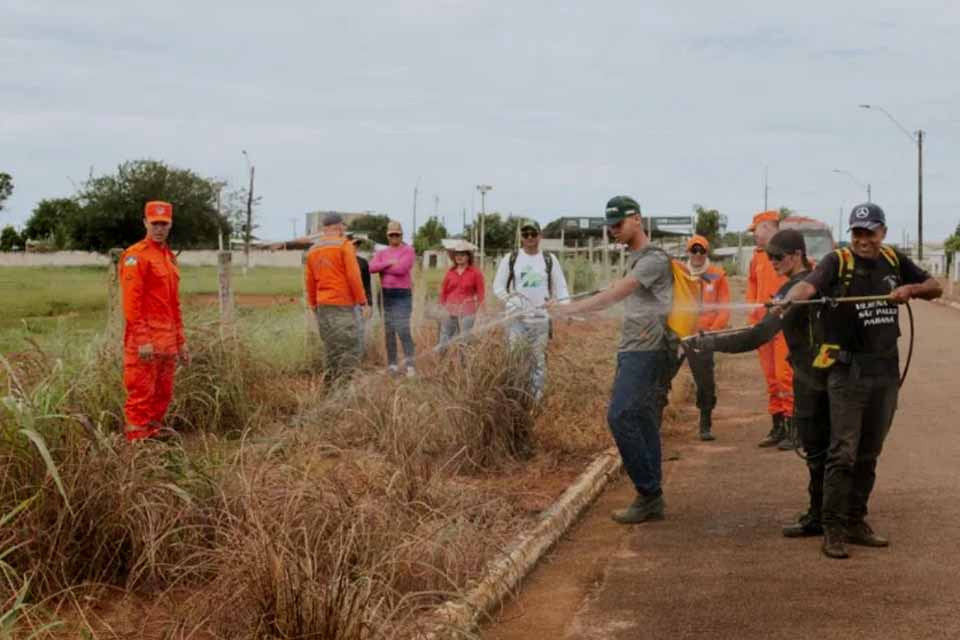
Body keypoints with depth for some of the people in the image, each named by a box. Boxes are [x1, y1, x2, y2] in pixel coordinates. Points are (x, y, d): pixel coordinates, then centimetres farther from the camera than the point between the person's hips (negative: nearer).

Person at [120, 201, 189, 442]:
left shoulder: (169, 256, 18)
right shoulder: (135, 256, -8)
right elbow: (131, 302, -15)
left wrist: (180, 341, 19)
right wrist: (142, 340, -21)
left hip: (167, 342, 8)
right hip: (145, 342, -8)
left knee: (162, 397, 11)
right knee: (142, 396, -7)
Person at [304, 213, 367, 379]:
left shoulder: (313, 250, 13)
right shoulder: (344, 245, -6)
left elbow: (309, 282, 14)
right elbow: (353, 276, -12)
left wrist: (314, 306, 21)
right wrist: (362, 301, -6)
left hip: (323, 305, 7)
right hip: (342, 304, -6)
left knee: (331, 347, 10)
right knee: (349, 347, -7)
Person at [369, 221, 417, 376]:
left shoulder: (408, 251, -3)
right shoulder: (382, 253, 12)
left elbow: (401, 269, -18)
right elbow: (372, 268, -6)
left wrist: (382, 268, -5)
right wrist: (388, 263, -17)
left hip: (403, 295, -5)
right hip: (386, 295, 5)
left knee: (403, 330, -15)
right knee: (389, 331, 7)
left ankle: (410, 366, -15)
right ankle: (392, 365, 14)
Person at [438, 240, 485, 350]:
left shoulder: (475, 273, -1)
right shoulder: (450, 272, 7)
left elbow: (480, 294, 2)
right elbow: (444, 291, 15)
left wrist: (474, 310, -4)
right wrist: (443, 307, 9)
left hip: (466, 312, -3)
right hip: (450, 312, 3)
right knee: (444, 340, 2)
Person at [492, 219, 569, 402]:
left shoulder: (550, 260, 7)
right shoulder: (510, 259, 4)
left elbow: (559, 286, 7)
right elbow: (498, 286, 5)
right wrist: (510, 300, -12)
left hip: (541, 319, 1)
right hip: (516, 318, -1)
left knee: (539, 361, 6)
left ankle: (536, 400, 11)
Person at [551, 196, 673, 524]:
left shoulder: (654, 259, -10)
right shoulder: (635, 259, 21)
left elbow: (614, 294, -18)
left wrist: (569, 309, -19)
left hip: (647, 352, -9)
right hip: (632, 351, 9)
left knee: (621, 416, -15)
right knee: (642, 423, 8)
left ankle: (649, 494, -9)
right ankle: (651, 500, 11)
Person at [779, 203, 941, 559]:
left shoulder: (894, 262, 8)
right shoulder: (838, 262, -8)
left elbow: (935, 288, 15)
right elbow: (809, 285, -26)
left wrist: (911, 289, -7)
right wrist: (789, 299, -49)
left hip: (886, 371, 5)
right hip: (848, 371, -5)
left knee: (868, 455, 12)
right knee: (843, 453, -8)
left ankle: (856, 523, 23)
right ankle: (833, 530, -3)